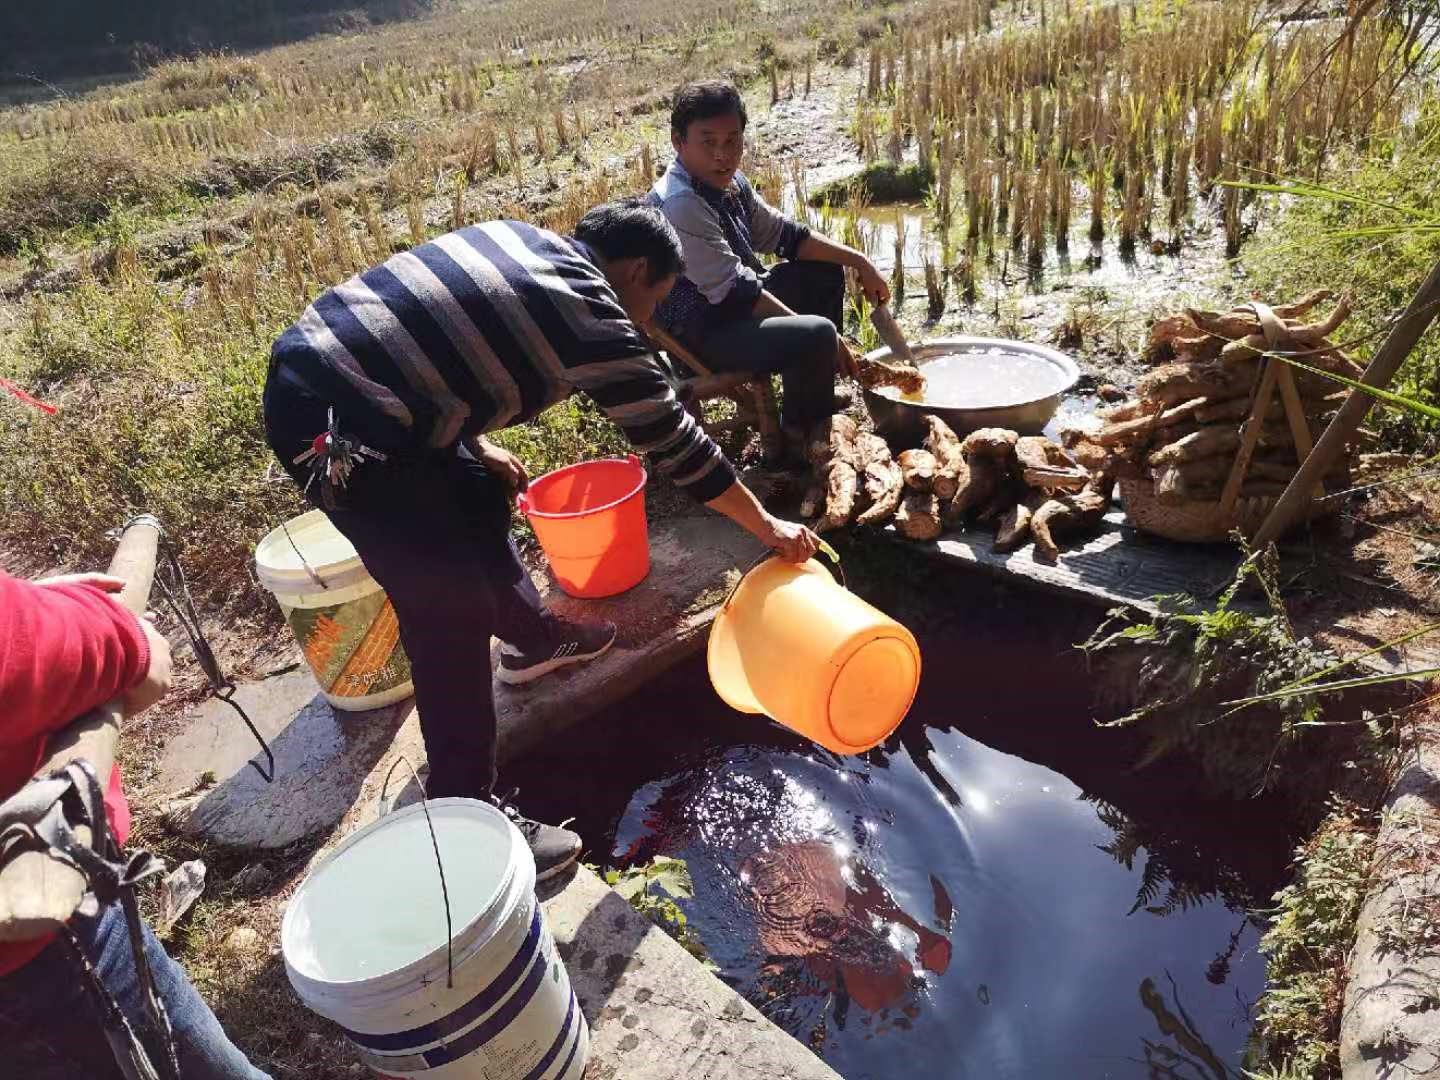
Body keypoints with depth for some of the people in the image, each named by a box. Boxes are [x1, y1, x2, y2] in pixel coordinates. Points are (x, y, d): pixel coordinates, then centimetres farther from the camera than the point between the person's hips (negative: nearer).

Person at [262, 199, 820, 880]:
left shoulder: (516, 238, 13)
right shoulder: (595, 321, -11)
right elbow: (675, 443, -5)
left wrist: (478, 449, 21)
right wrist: (768, 527, 7)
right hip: (335, 430, -10)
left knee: (477, 495, 24)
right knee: (450, 615, -4)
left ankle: (533, 638, 44)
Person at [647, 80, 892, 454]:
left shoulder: (728, 181, 4)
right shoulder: (681, 204, -26)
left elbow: (783, 234, 14)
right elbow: (736, 292, -28)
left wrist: (858, 260, 7)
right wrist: (825, 336, -24)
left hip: (736, 310, 10)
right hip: (699, 337, -10)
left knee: (825, 273, 19)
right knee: (817, 336, -28)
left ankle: (819, 390, 28)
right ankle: (802, 436, -2)